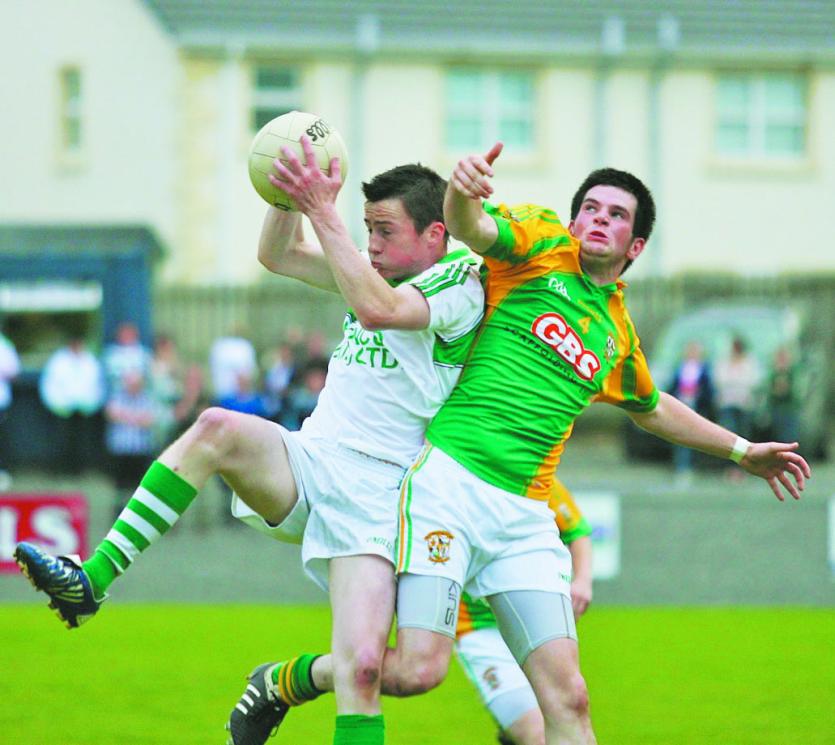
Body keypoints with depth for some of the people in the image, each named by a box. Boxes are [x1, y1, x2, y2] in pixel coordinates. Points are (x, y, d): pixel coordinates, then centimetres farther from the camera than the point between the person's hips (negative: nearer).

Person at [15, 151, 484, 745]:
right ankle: (90, 580, -30)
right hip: (308, 458, 6)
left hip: (372, 491, -6)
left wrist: (323, 210, -23)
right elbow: (277, 254, 25)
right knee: (218, 428, -27)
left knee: (362, 668, -23)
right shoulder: (386, 271, 17)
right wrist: (291, 190, 6)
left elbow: (376, 310, -24)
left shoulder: (461, 281, -5)